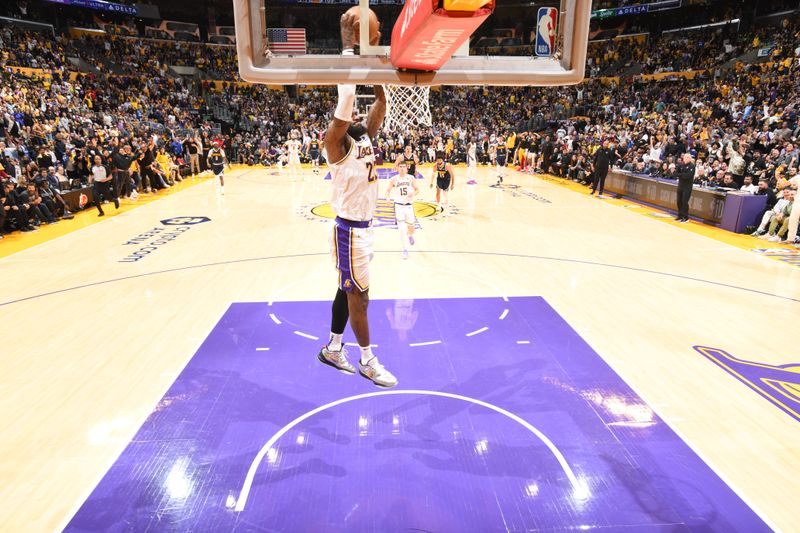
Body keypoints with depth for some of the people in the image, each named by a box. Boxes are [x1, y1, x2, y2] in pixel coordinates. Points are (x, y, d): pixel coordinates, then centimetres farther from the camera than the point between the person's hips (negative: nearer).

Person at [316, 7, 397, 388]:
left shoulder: (366, 139, 7)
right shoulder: (336, 145, -15)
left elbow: (380, 101, 6)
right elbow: (346, 100, -28)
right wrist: (348, 46, -27)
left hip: (364, 226, 9)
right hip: (350, 228, -9)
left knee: (347, 290, 16)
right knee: (359, 296, 2)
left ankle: (332, 349, 31)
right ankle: (368, 361, 17)